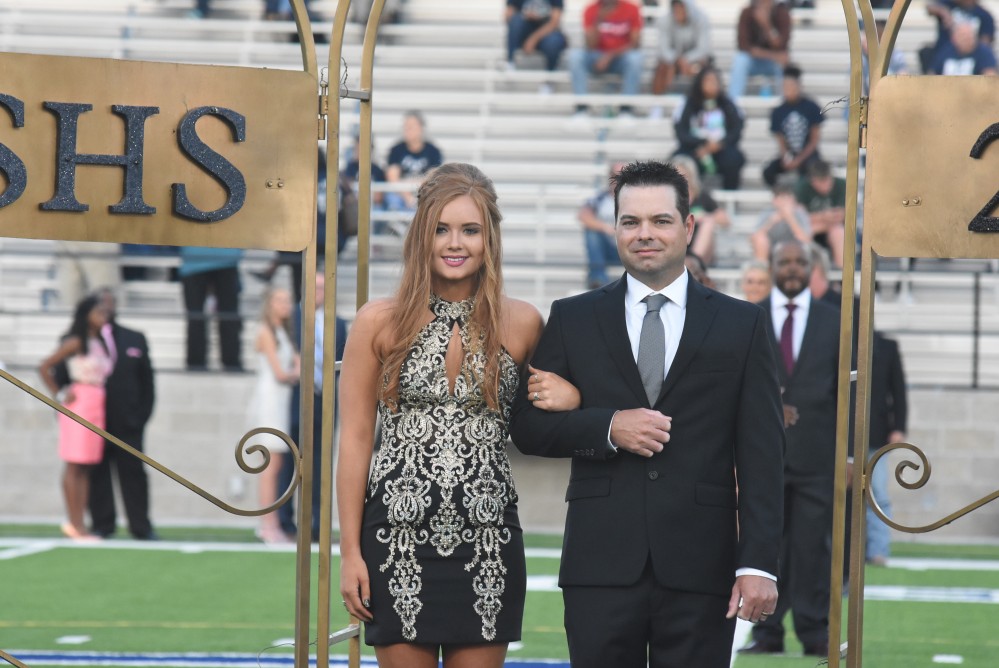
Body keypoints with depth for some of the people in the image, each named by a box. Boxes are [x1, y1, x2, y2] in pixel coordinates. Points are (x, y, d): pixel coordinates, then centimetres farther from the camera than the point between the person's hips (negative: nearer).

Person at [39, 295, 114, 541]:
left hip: (97, 406, 8)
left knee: (87, 466, 7)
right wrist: (59, 396, -7)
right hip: (79, 404, -8)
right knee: (75, 465, -5)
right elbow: (45, 367, -8)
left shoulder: (100, 344, 15)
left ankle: (78, 522, 9)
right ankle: (75, 523, -4)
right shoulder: (76, 342, -6)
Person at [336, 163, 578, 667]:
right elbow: (355, 439, 2)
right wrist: (350, 552, -1)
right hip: (399, 537, -1)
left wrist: (568, 399, -4)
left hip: (487, 541, 1)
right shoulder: (380, 322, 1)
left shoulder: (521, 324, 4)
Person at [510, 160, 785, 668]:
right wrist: (607, 428, -10)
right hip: (601, 566, 1)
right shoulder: (573, 320, 10)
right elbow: (527, 426, 8)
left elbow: (761, 455, 2)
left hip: (700, 569, -1)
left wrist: (759, 564, -7)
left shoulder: (741, 325, 7)